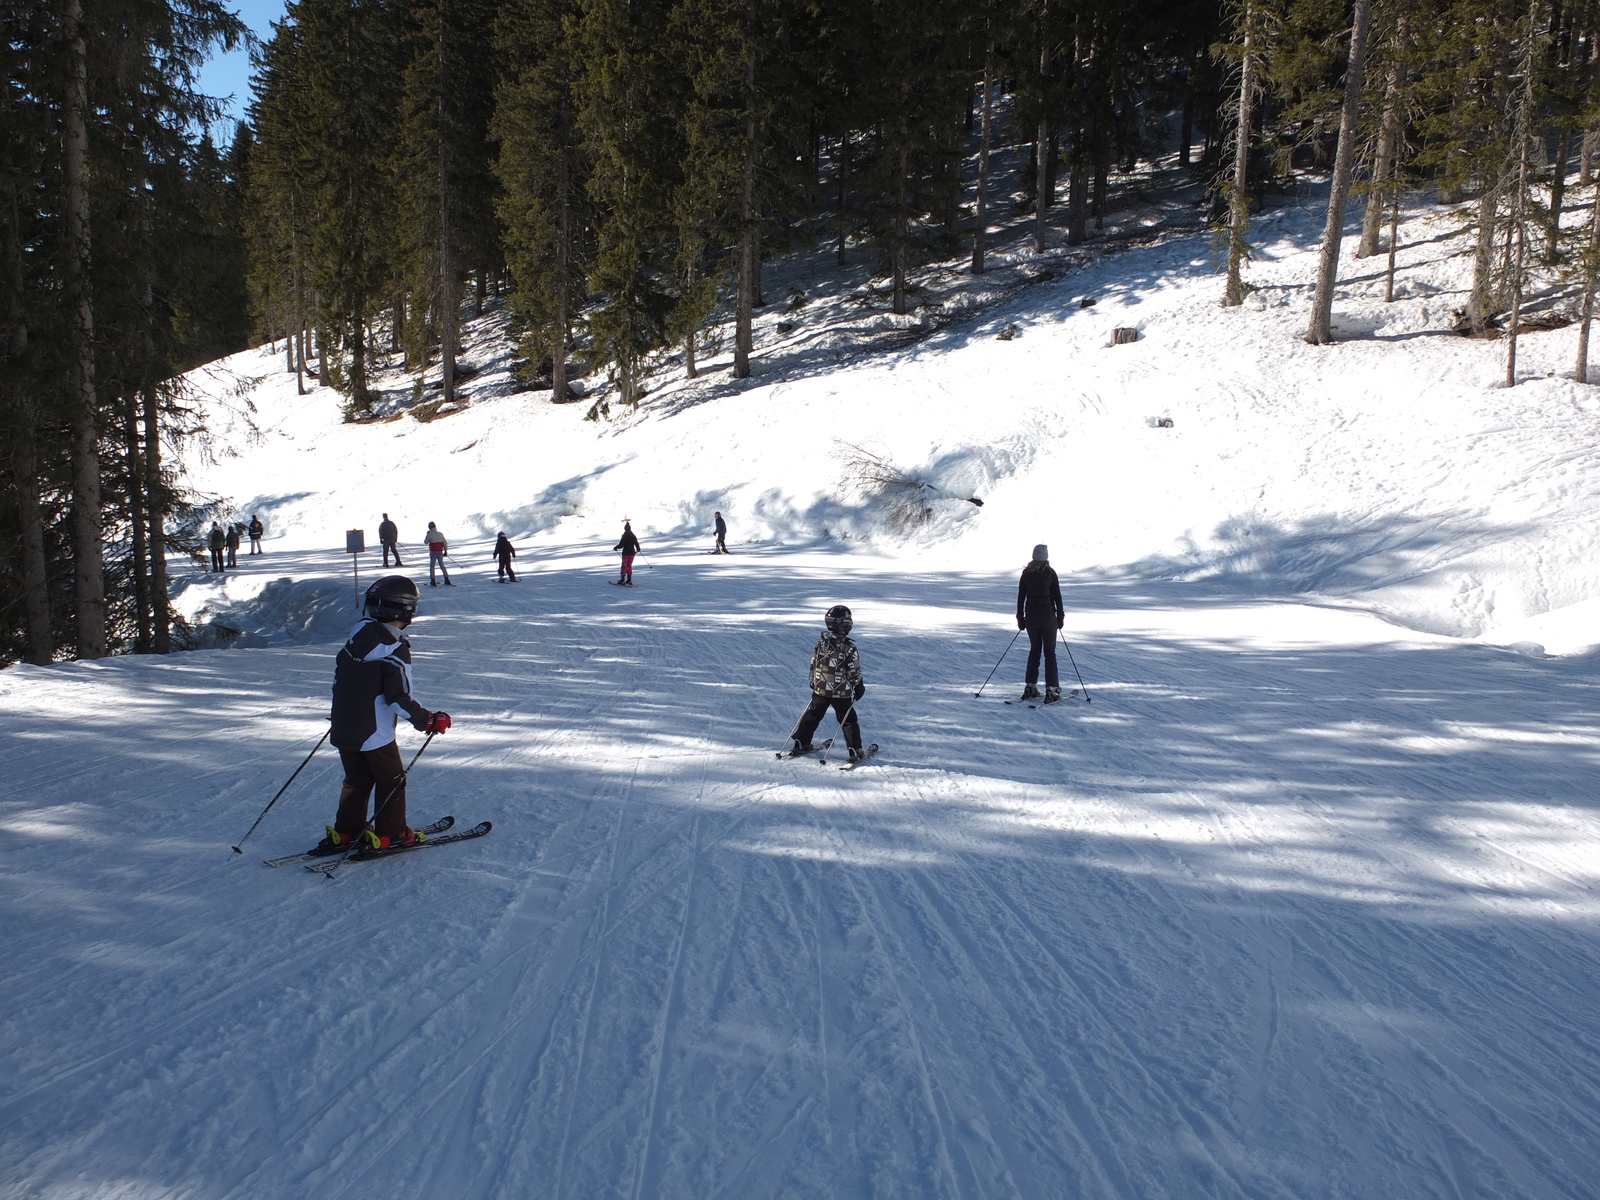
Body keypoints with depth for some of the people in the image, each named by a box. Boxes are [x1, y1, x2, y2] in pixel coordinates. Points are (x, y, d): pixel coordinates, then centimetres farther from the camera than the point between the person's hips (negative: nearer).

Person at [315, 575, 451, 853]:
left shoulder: (353, 642, 3)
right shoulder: (395, 652, -19)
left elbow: (338, 681, 14)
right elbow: (399, 699, -22)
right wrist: (428, 721, -13)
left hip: (343, 729, 7)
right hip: (375, 734, -7)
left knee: (356, 781, 21)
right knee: (391, 782, 10)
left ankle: (345, 832, 26)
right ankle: (390, 835, 15)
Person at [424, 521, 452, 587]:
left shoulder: (429, 534, -8)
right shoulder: (440, 534, 2)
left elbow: (425, 542, 4)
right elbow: (445, 543, 3)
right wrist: (446, 551, 13)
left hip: (433, 552, -3)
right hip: (440, 552, 3)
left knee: (432, 567, 5)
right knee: (442, 566, 13)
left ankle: (433, 582, -1)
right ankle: (447, 580, 10)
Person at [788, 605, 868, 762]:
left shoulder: (821, 643, -4)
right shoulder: (850, 648, -17)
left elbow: (813, 665, 6)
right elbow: (854, 672, -11)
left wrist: (813, 683, 20)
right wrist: (859, 687, 5)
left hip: (820, 690, 4)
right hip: (842, 693, -4)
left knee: (812, 716, 18)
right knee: (848, 721, 8)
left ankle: (801, 744, 23)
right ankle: (855, 752, 9)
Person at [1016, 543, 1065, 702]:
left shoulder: (1026, 573, 2)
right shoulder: (1050, 573, -6)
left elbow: (1020, 597, 4)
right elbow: (1057, 596, -4)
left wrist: (1020, 618, 12)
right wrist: (1060, 616, 4)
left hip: (1031, 617, 3)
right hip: (1048, 616, -3)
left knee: (1034, 650, 15)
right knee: (1050, 652, 2)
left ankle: (1030, 687, 13)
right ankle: (1051, 690, -2)